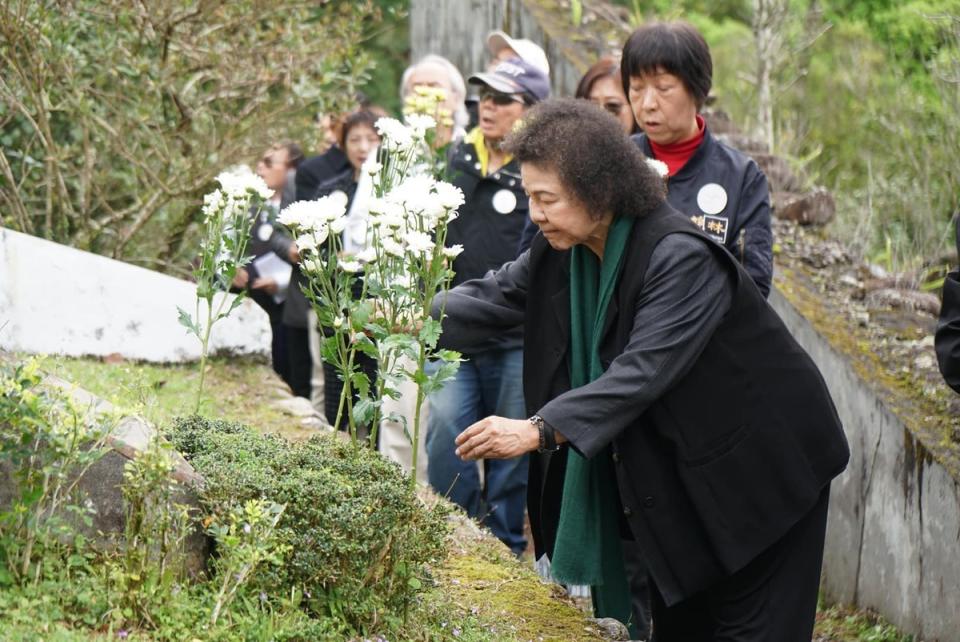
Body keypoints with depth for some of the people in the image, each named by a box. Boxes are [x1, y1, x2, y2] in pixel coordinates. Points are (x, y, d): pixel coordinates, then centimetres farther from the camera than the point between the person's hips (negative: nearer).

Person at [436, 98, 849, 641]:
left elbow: (644, 371, -37)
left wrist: (539, 430, -43)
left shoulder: (681, 257, -29)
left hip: (760, 468, -8)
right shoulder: (562, 252, -3)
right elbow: (497, 297, 5)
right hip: (679, 472, 8)